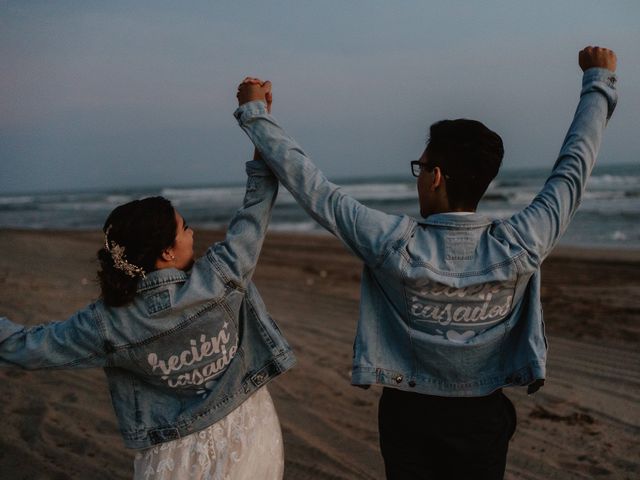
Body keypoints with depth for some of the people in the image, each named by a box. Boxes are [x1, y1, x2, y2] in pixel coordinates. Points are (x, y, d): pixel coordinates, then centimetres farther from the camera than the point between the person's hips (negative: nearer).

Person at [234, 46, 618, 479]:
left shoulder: (394, 246, -24)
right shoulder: (519, 249, -19)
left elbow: (310, 184, -17)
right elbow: (573, 168, -7)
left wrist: (253, 112, -5)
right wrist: (600, 81, 7)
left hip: (408, 415, -1)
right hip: (483, 418, 1)